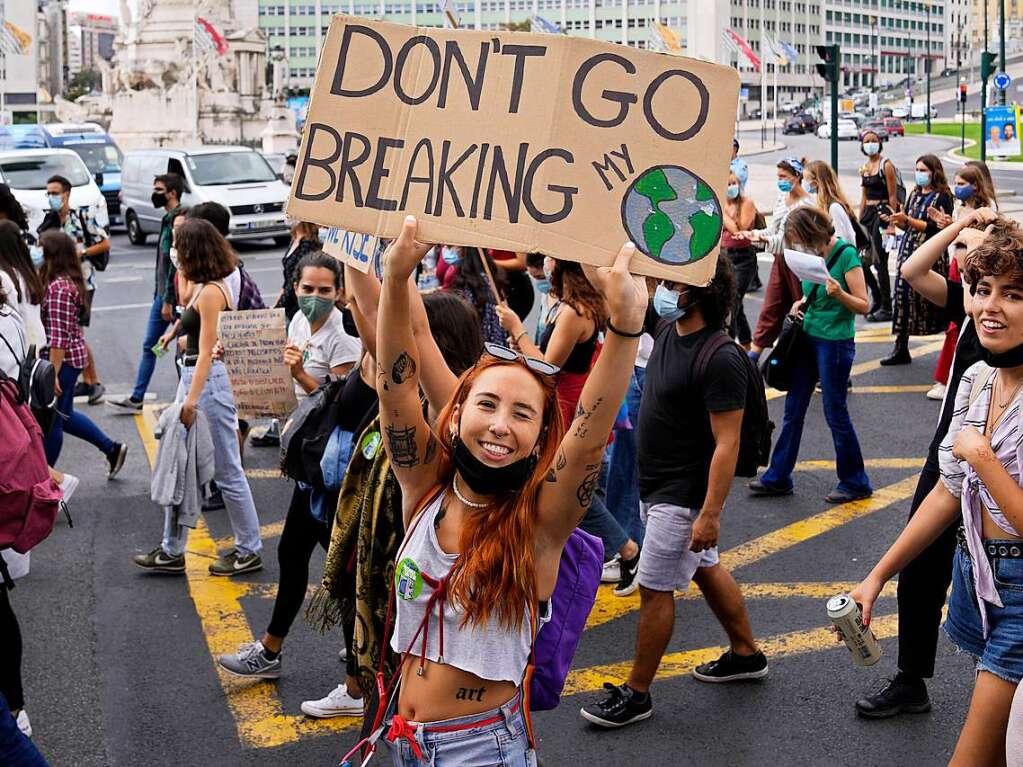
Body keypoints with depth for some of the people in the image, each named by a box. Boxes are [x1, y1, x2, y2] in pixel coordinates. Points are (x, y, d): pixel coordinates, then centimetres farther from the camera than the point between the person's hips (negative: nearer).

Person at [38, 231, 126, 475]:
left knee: (51, 419, 4)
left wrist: (53, 373, -22)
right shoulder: (69, 281, 7)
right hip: (74, 356, 10)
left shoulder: (58, 288, -22)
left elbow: (59, 336, -23)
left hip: (63, 359, -10)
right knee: (63, 415, 22)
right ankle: (111, 449, 30)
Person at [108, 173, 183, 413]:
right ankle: (137, 398, 16)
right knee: (149, 345, 11)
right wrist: (159, 295, 20)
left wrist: (169, 301, -20)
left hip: (174, 294, -10)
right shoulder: (168, 220, 14)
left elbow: (176, 263, -20)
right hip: (162, 294, 10)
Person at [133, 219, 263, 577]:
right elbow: (184, 299, 33)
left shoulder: (211, 292, -17)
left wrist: (191, 400, -23)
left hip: (210, 380, -11)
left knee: (227, 472, -1)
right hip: (193, 377, 11)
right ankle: (172, 551, 19)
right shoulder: (202, 287, 9)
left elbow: (206, 352, -21)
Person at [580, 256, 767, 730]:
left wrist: (710, 513, -27)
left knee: (654, 588, 0)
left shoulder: (721, 359, -26)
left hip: (684, 495, -9)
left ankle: (636, 694, 13)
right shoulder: (668, 329, 0)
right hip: (659, 486, 9)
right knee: (705, 569, 22)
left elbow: (727, 443, -26)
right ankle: (746, 654, 40)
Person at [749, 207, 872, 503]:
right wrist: (801, 303, -1)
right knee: (793, 409, 10)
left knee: (836, 413, 0)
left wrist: (839, 294, -31)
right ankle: (778, 477, 19)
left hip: (835, 342, -7)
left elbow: (863, 305, -13)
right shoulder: (813, 254, 5)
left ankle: (855, 483, 14)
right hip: (809, 337, 7)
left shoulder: (846, 254, -15)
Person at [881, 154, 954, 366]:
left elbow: (936, 228, -16)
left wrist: (907, 219, -20)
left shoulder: (942, 197, -6)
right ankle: (900, 348, 5)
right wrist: (894, 220, -2)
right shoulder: (915, 194, 15)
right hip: (908, 250, 6)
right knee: (903, 295, 1)